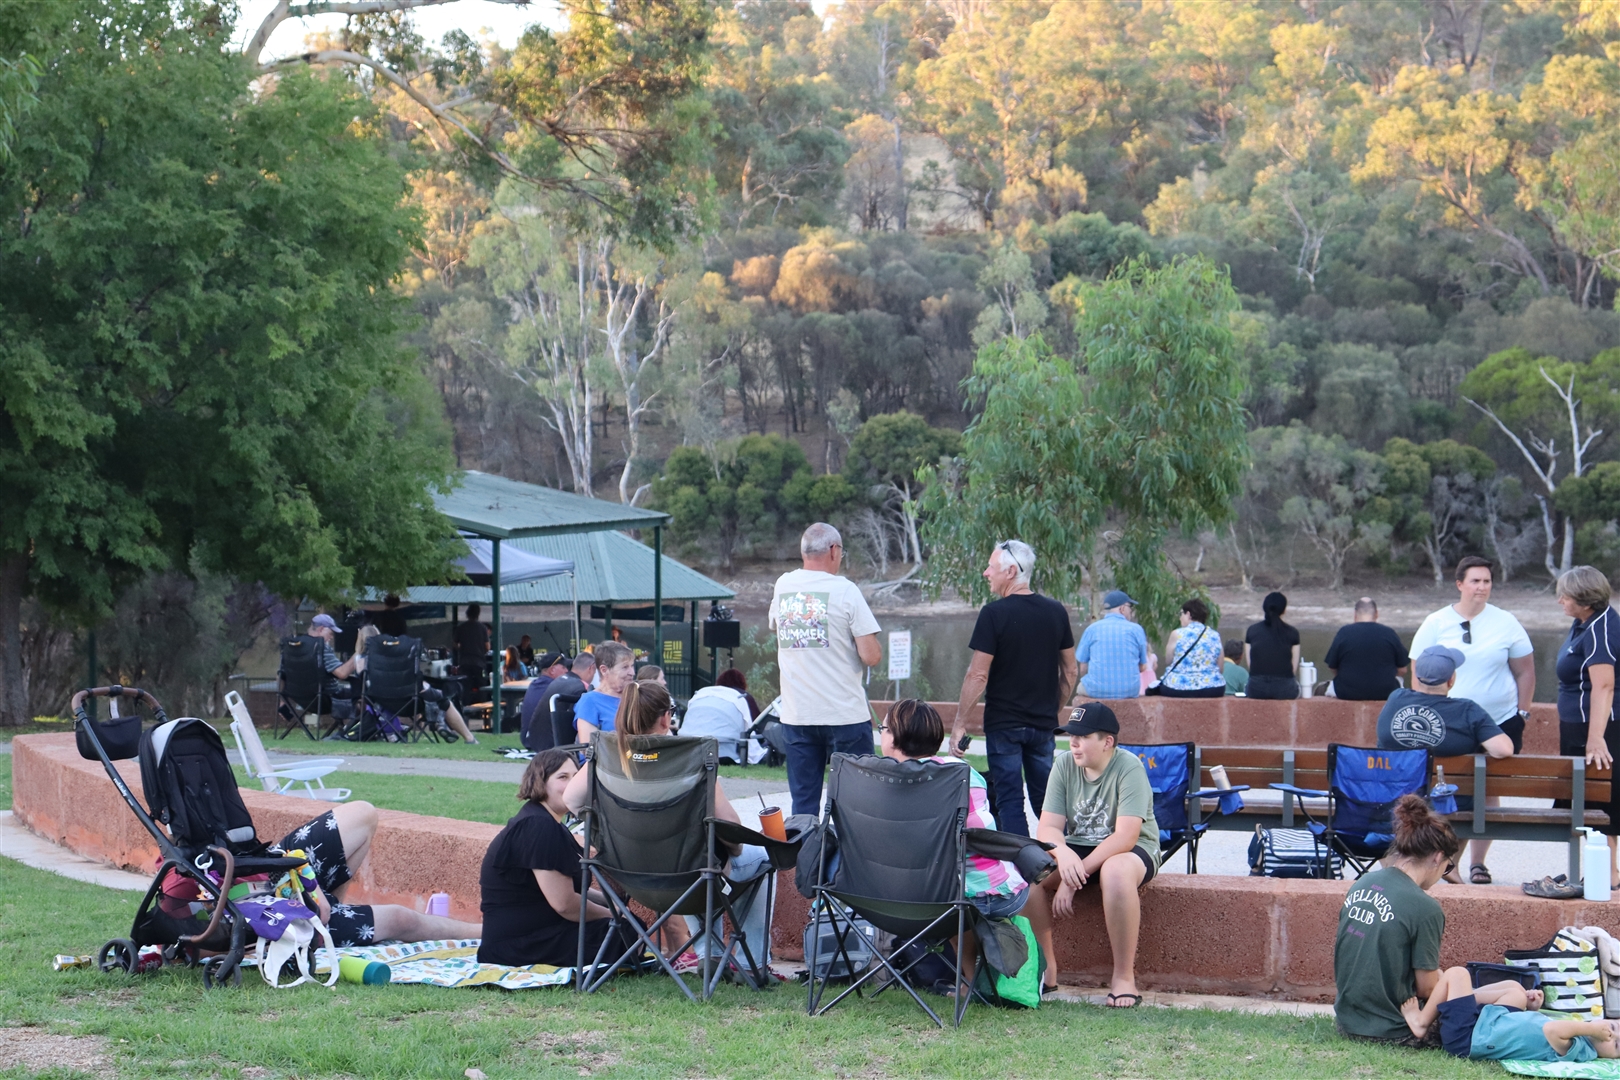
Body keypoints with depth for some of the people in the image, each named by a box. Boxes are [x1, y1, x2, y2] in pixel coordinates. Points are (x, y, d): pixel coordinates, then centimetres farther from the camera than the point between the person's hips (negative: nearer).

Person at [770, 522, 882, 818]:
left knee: (803, 802, 8)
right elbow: (871, 656, -12)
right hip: (845, 715, -4)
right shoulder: (844, 590, -8)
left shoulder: (782, 586, 6)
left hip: (796, 715, 4)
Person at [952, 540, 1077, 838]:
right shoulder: (1056, 612, 3)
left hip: (1004, 724, -5)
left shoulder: (994, 614, -13)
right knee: (1045, 800, 12)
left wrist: (959, 724, -9)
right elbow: (1071, 671, 10)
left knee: (1010, 801, 0)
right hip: (1043, 724, 5)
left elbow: (978, 675, -15)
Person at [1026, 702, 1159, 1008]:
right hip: (1077, 847, 5)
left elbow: (1125, 836, -26)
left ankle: (1123, 977, -28)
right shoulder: (1065, 764, -3)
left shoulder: (1128, 768, -19)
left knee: (1116, 872, -40)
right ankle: (1045, 970, -9)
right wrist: (1063, 854, -33)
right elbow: (1047, 827, -7)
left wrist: (1073, 878, -29)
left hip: (1133, 849, -5)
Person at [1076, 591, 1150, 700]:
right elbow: (1142, 667, 9)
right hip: (1130, 691, 1)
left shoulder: (1092, 629, 1)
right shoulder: (1136, 629, 1)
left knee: (1080, 687, 32)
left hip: (1097, 691, -1)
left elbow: (1083, 668, 3)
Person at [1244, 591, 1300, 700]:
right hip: (1284, 689, -2)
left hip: (1256, 688, 2)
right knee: (1296, 684, 32)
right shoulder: (1292, 633, 1)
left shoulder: (1252, 631, 6)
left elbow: (1248, 664, 7)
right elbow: (1294, 668, 3)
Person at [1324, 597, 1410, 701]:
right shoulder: (1389, 634, -5)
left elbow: (1333, 669, 0)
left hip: (1348, 693, -1)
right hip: (1384, 693, 1)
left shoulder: (1343, 633, -7)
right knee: (1398, 680, 35)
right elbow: (1402, 670, 0)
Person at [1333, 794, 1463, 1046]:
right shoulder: (1425, 908, -18)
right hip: (1389, 1029, -7)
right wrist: (1439, 978, 11)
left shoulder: (1361, 884, 2)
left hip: (1346, 1021, 7)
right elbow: (1426, 989, -12)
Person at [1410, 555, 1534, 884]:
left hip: (1500, 722, 1)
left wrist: (1521, 715, 5)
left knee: (1488, 792, 5)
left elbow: (1525, 671, 10)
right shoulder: (1436, 624, 1)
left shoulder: (1506, 623, 3)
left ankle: (1478, 862, 15)